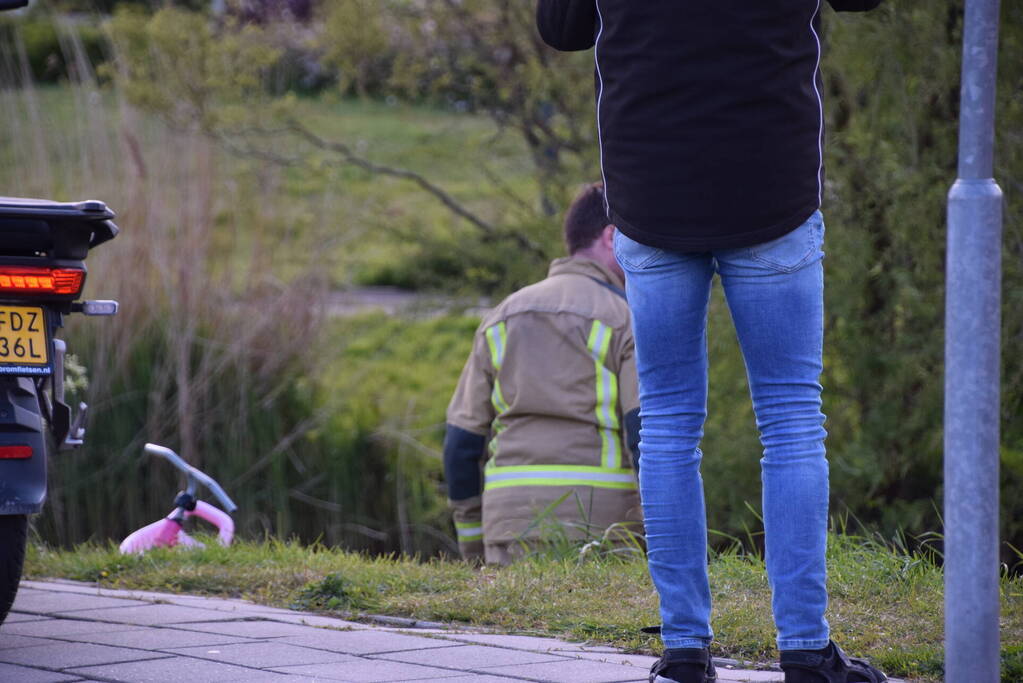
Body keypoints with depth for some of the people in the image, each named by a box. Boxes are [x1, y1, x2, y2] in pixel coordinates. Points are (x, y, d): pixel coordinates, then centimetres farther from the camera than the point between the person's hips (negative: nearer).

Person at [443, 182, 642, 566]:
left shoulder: (502, 318, 18)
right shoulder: (628, 319, 3)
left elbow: (461, 443, 17)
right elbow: (649, 435, -8)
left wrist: (474, 552, 23)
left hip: (512, 525, 4)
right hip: (601, 523, -4)